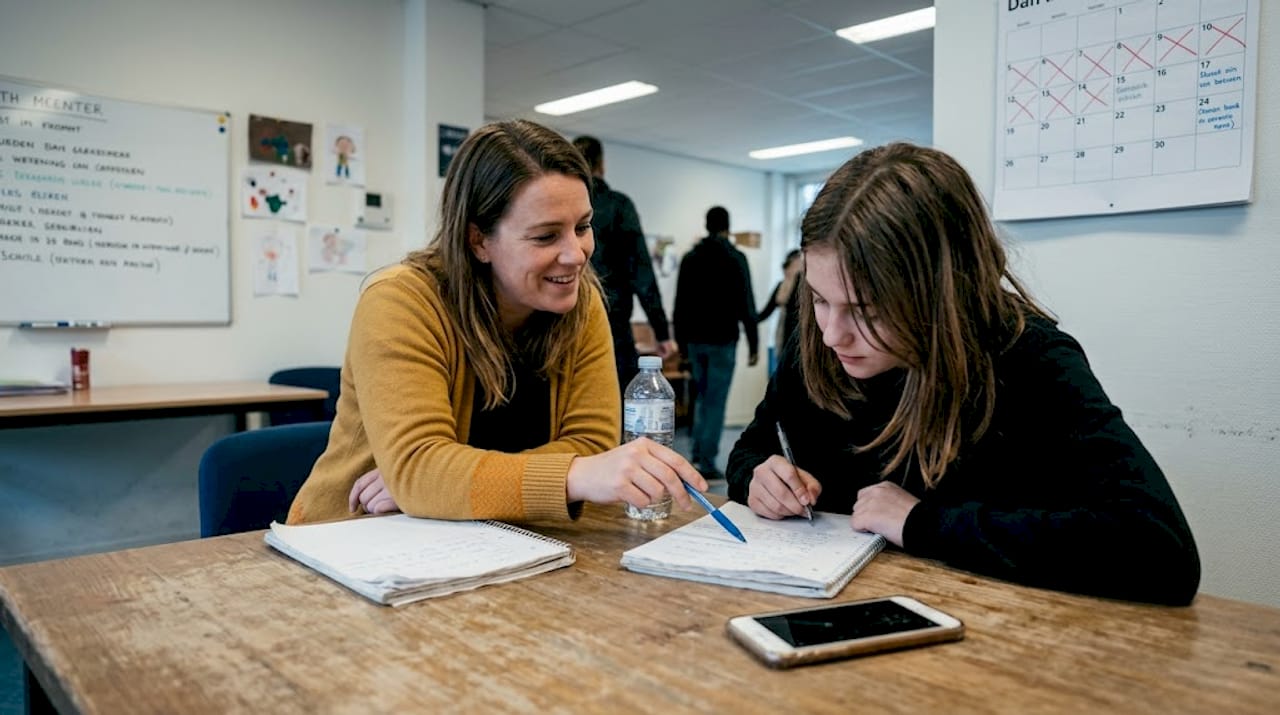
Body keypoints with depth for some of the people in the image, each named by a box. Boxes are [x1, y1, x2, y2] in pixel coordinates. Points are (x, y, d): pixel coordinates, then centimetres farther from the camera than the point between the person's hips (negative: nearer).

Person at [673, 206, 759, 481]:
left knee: (702, 397, 19)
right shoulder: (735, 258, -6)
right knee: (716, 401, -1)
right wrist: (753, 344, -5)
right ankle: (707, 462, -1)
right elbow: (746, 304, -10)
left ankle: (697, 454, 17)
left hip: (695, 340, 5)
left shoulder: (690, 258, 9)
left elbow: (680, 304, 11)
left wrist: (681, 340, 18)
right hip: (722, 340, -5)